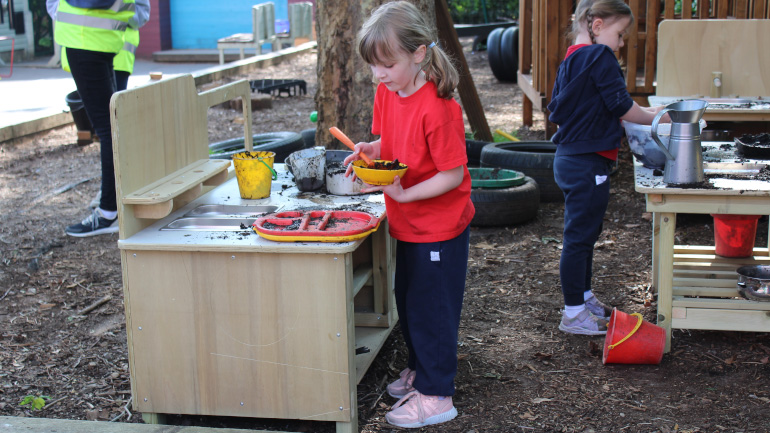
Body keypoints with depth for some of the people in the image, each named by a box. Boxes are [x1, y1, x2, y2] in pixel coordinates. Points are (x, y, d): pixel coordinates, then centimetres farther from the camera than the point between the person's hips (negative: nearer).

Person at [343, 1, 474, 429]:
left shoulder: (437, 107, -26)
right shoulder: (386, 93, -1)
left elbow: (453, 173, -23)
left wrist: (405, 194, -28)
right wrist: (369, 150, -6)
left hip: (439, 228, -8)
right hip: (407, 224, 8)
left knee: (431, 309, 3)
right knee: (407, 302, 21)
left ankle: (436, 395, 17)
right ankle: (420, 369, 41)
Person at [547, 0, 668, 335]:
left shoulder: (570, 60, 13)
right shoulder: (599, 57, -16)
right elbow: (621, 106, -16)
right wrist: (654, 117, 1)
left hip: (569, 158, 10)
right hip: (588, 164, -10)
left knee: (584, 233, 21)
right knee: (580, 237, -3)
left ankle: (583, 298, 33)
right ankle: (574, 315, 5)